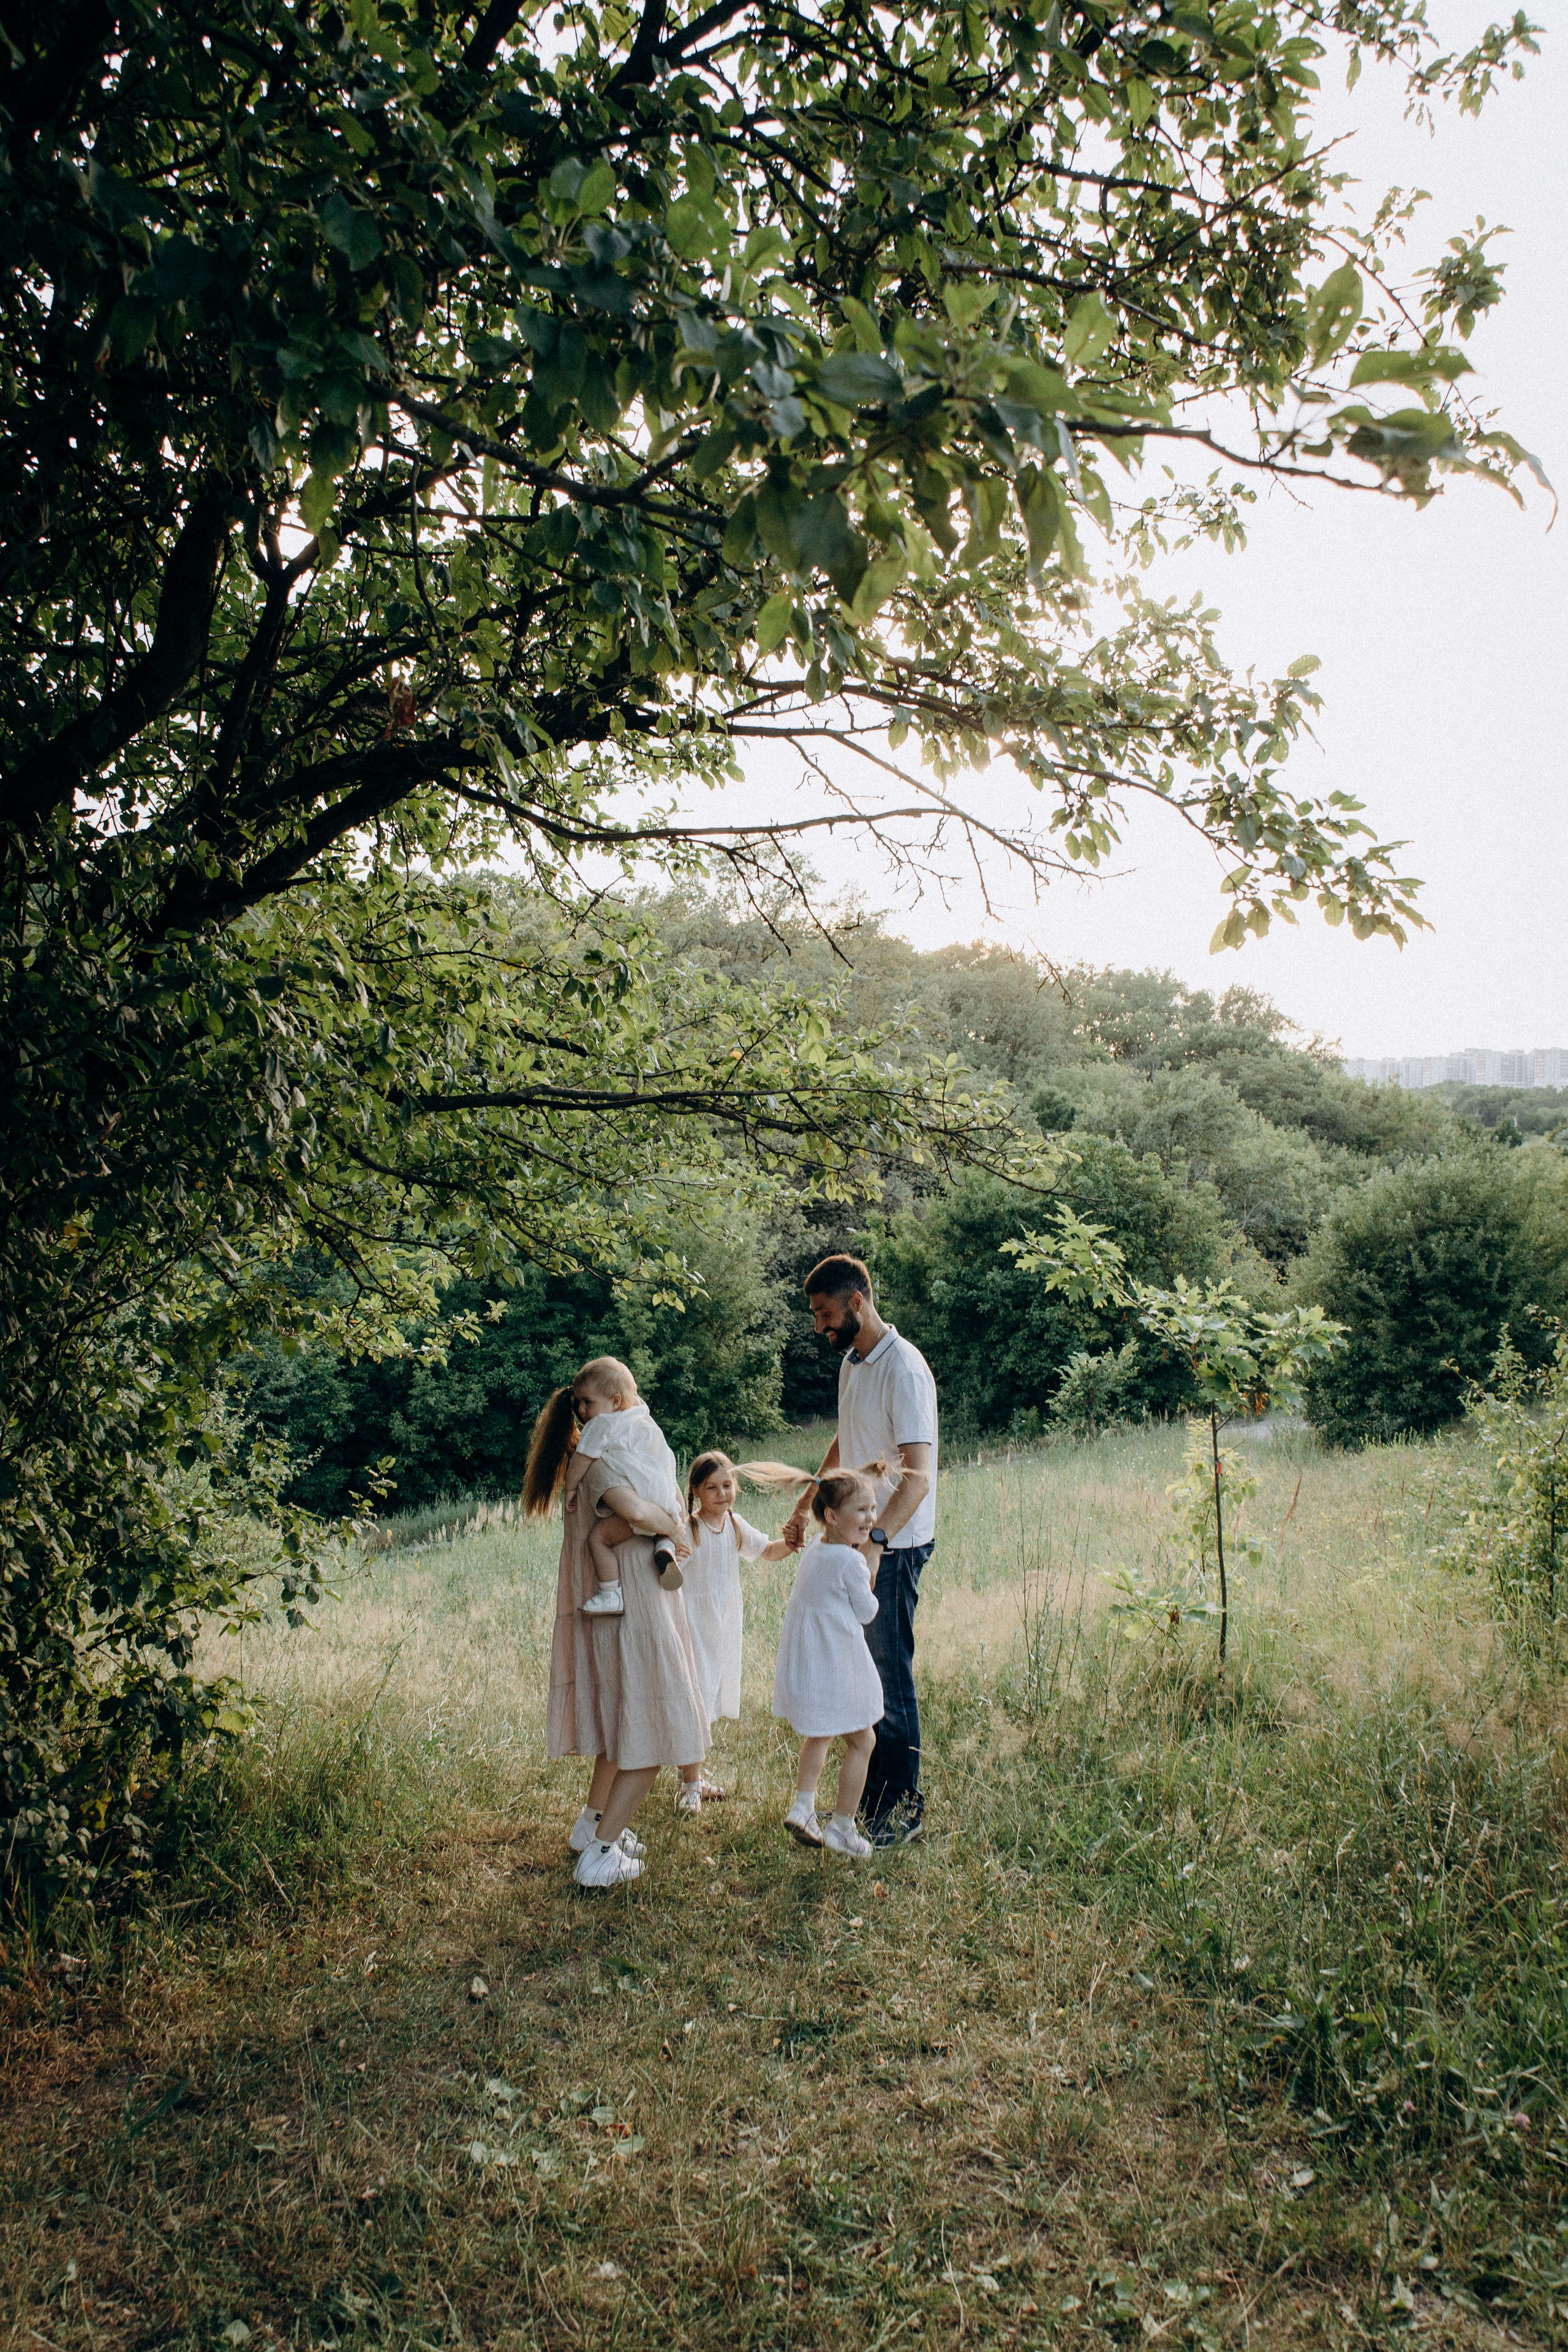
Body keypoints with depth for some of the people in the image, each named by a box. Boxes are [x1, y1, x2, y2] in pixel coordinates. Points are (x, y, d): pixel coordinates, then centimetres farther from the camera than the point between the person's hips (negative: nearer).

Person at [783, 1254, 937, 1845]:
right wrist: (805, 1506, 25)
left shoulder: (903, 1370, -20)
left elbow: (918, 1477, -27)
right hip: (857, 1541, 9)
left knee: (890, 1676, -1)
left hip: (895, 1547, -9)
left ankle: (903, 1807, 12)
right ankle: (869, 1794, 27)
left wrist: (875, 1543, -37)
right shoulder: (852, 1363, 10)